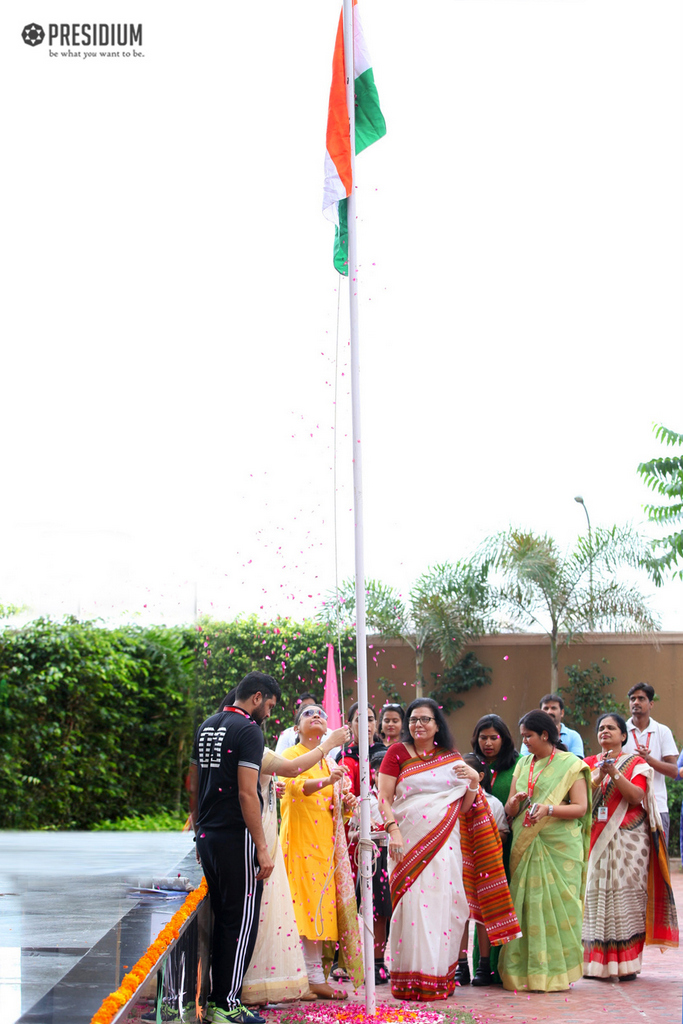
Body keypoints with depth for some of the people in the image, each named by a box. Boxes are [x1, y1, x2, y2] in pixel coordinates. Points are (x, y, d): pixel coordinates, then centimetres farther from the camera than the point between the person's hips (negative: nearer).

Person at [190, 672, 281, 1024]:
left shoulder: (206, 727, 14)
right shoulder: (248, 730, -12)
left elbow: (193, 786, 17)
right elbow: (246, 792, -18)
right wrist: (262, 847, -15)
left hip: (207, 836, 8)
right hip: (236, 837, -8)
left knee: (222, 918, 15)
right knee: (242, 920, -2)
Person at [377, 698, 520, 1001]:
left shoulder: (452, 758, 14)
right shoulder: (397, 753, 6)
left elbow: (464, 807, 14)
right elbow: (383, 798, 0)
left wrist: (474, 781, -3)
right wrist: (393, 830, -13)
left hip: (445, 843, 3)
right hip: (410, 843, -3)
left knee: (443, 905, 0)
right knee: (413, 903, -9)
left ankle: (440, 976, 10)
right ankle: (412, 978, -4)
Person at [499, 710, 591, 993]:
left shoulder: (570, 765, 0)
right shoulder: (523, 764, 16)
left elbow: (581, 808, -8)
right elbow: (509, 810, 13)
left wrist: (550, 809, -22)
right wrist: (515, 802, -9)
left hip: (559, 846, -4)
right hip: (525, 846, 5)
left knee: (556, 904, -5)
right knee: (526, 904, 0)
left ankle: (555, 972, 3)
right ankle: (525, 972, 5)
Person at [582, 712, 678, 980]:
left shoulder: (635, 763, 8)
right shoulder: (589, 763, 16)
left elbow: (637, 796, -7)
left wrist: (614, 773, -17)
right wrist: (599, 775, -10)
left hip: (628, 840, -2)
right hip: (597, 840, 2)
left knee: (627, 893, -8)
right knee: (596, 894, -4)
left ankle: (627, 963, -5)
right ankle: (598, 961, 0)